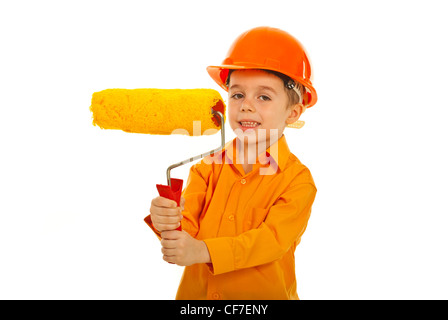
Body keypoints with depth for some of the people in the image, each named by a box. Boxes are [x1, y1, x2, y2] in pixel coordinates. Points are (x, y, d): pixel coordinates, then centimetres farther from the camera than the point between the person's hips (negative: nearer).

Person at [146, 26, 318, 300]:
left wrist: (203, 251, -30)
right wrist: (167, 222, -28)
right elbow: (188, 223, -5)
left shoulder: (298, 180, -9)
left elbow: (272, 240, -19)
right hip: (196, 292, 4)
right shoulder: (210, 165, 2)